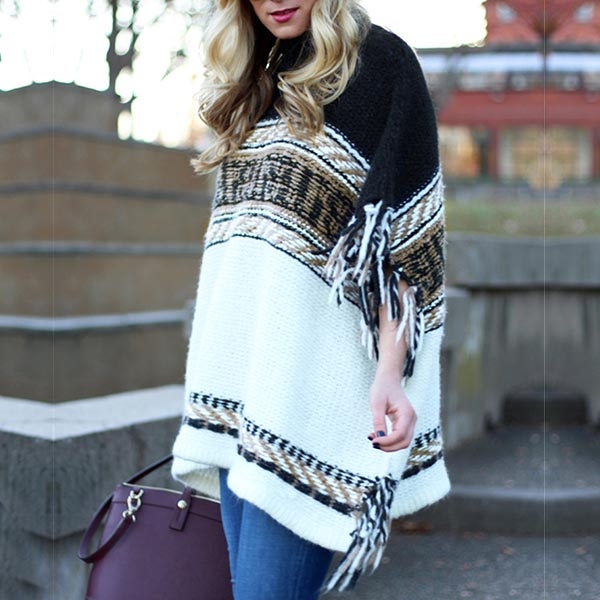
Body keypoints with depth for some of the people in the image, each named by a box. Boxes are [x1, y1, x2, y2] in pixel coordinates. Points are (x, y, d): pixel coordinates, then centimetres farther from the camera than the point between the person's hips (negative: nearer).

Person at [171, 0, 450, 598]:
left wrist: (391, 371, -18)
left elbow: (406, 230, -9)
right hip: (240, 363, 7)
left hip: (313, 365, -7)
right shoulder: (253, 79, 17)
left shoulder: (380, 61, -3)